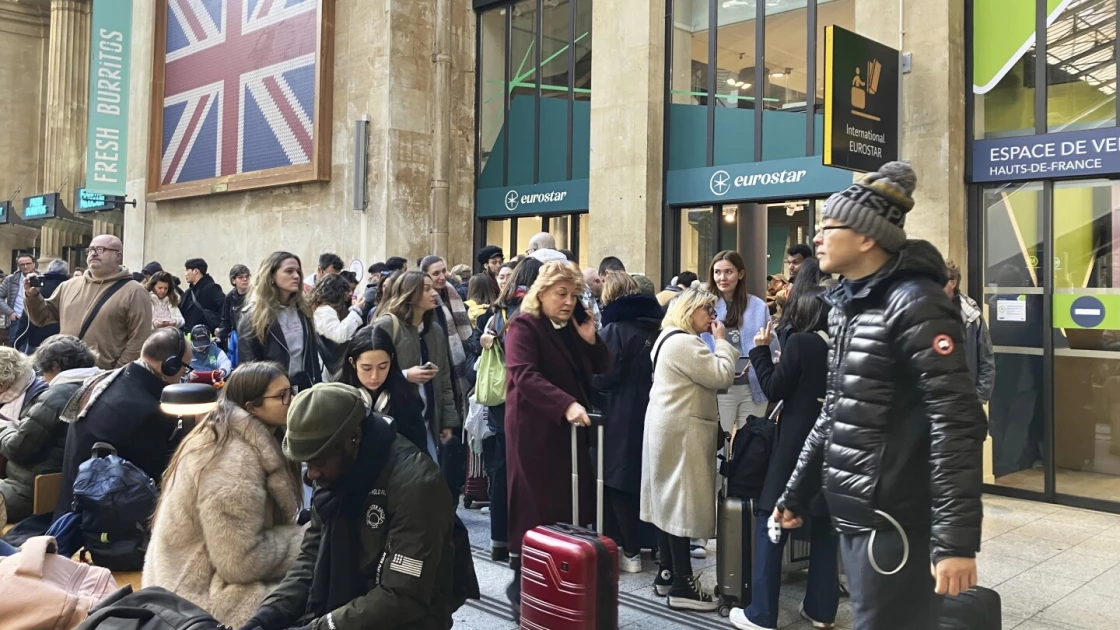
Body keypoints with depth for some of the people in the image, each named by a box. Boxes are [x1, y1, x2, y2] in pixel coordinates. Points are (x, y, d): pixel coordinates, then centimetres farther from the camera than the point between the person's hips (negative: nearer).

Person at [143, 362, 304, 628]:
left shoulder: (250, 441, 4)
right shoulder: (235, 460, -24)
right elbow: (241, 563, -24)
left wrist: (301, 533, -6)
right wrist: (308, 539, -15)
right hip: (204, 597, -9)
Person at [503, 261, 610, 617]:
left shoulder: (575, 328, 15)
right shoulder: (523, 326, -7)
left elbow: (601, 373, 12)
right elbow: (524, 375, -22)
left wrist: (591, 341, -4)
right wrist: (566, 405, -32)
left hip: (570, 432, 7)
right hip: (535, 432, -7)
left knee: (572, 509, 6)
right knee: (536, 510, -3)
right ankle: (524, 585, 10)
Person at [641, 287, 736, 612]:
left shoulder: (672, 339, 18)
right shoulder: (684, 342, -17)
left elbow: (709, 377, 19)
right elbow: (721, 377, -19)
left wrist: (718, 342, 10)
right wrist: (721, 341, -7)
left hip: (671, 428, 11)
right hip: (680, 430, -11)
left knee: (670, 499, 13)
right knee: (682, 501, -7)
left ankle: (666, 574, 21)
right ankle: (682, 585, -2)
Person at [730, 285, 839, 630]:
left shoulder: (799, 342, -14)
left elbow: (774, 389, -9)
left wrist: (761, 350, 0)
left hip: (797, 445, -6)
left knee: (771, 528, 2)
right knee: (824, 528, 14)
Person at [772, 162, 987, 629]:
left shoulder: (914, 304, -15)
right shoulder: (848, 305, 12)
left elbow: (958, 425, -21)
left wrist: (957, 538, -24)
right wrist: (795, 493, 19)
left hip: (894, 521, -8)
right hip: (853, 515, 8)